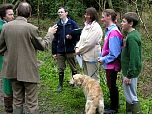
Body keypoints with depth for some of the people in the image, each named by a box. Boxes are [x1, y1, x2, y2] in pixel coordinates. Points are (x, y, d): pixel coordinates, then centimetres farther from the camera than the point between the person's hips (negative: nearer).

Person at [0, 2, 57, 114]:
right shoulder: (31, 28, -15)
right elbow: (42, 46, -2)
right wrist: (50, 34, 14)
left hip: (12, 70, 5)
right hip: (28, 71, -4)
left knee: (17, 101, 17)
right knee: (32, 103, 5)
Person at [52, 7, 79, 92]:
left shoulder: (72, 23, -4)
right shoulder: (57, 25, 6)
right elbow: (55, 39, 7)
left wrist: (72, 37, -22)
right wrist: (54, 52, 6)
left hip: (70, 50, -2)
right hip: (60, 51, 2)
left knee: (73, 68, 10)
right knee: (61, 69, 9)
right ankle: (60, 85, 20)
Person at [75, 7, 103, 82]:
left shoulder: (96, 27, -15)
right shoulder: (86, 26, 13)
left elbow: (89, 43, -20)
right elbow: (81, 39, 17)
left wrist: (79, 51, -11)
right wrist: (77, 47, 0)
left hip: (91, 57, -9)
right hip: (85, 56, 9)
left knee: (93, 78, -2)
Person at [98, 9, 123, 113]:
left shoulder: (113, 32, -24)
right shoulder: (109, 30, 5)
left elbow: (114, 53, -25)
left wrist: (104, 59, -15)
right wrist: (101, 57, 6)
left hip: (112, 64, -9)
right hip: (109, 64, 9)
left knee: (112, 86, 4)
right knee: (111, 85, 19)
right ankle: (113, 105, 33)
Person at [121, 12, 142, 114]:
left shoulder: (132, 37, -22)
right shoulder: (134, 34, 9)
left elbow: (134, 58, -25)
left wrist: (129, 75, -22)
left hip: (130, 72, -10)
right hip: (129, 71, 10)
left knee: (132, 97, -1)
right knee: (129, 96, 20)